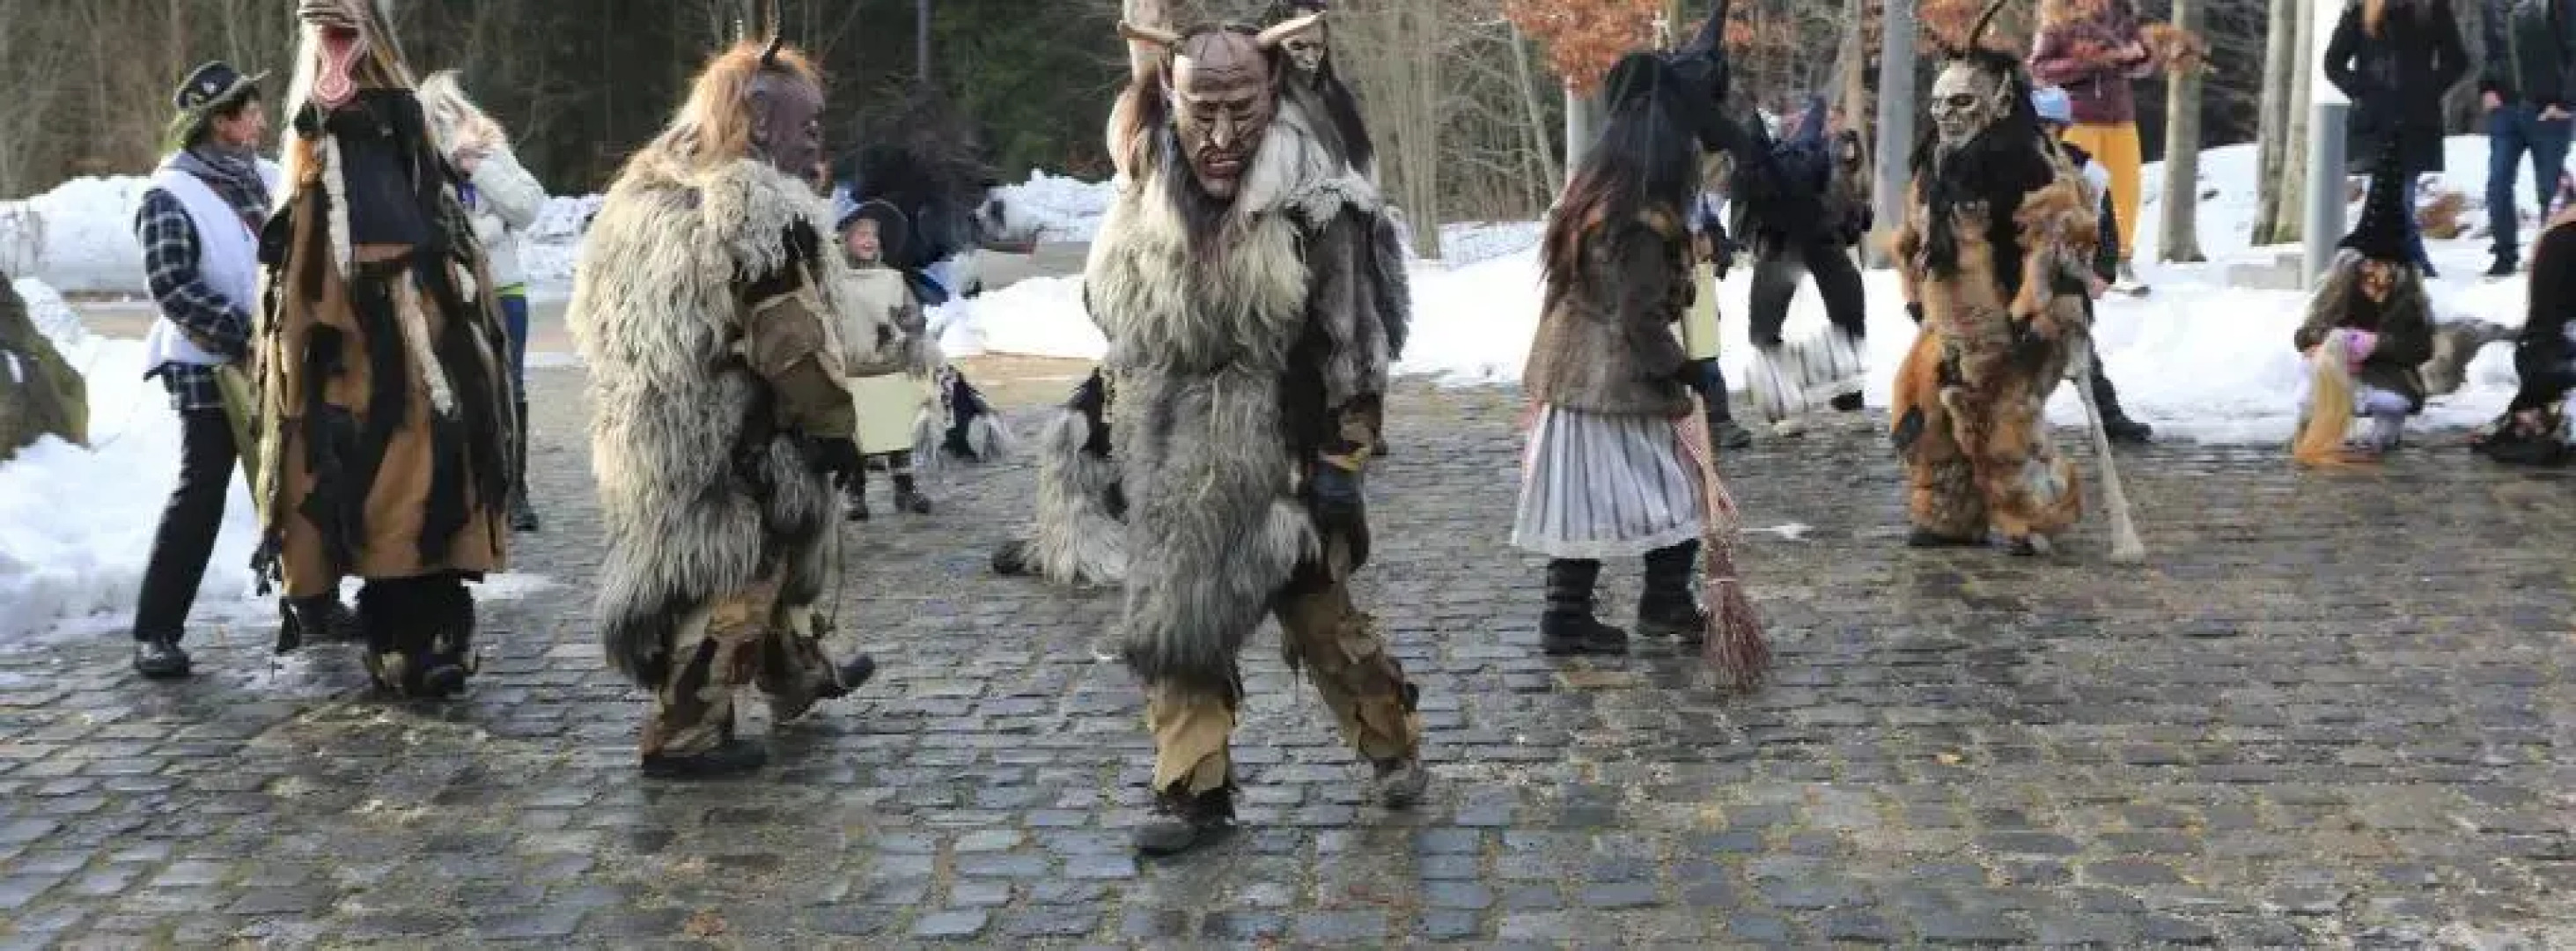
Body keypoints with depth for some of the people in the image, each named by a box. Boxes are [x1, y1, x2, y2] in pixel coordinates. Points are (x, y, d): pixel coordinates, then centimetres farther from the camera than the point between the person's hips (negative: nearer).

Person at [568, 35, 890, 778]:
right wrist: (835, 424, -12)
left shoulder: (646, 193, 9)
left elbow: (601, 318, 17)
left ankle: (800, 674, 41)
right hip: (735, 437, -9)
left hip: (653, 429, 9)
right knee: (731, 577, 2)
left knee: (761, 557, 24)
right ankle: (683, 736, 9)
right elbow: (791, 342, -21)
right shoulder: (764, 214, -19)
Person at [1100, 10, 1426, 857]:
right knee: (1173, 627, 6)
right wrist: (1122, 432, 16)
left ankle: (1394, 745, 32)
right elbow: (1122, 333, 13)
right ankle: (1195, 793, 18)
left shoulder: (1315, 211, -16)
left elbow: (1349, 351, -12)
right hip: (1178, 470, 5)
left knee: (1323, 622, 8)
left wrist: (1341, 465, -13)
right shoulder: (1145, 212, -1)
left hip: (1280, 462, -4)